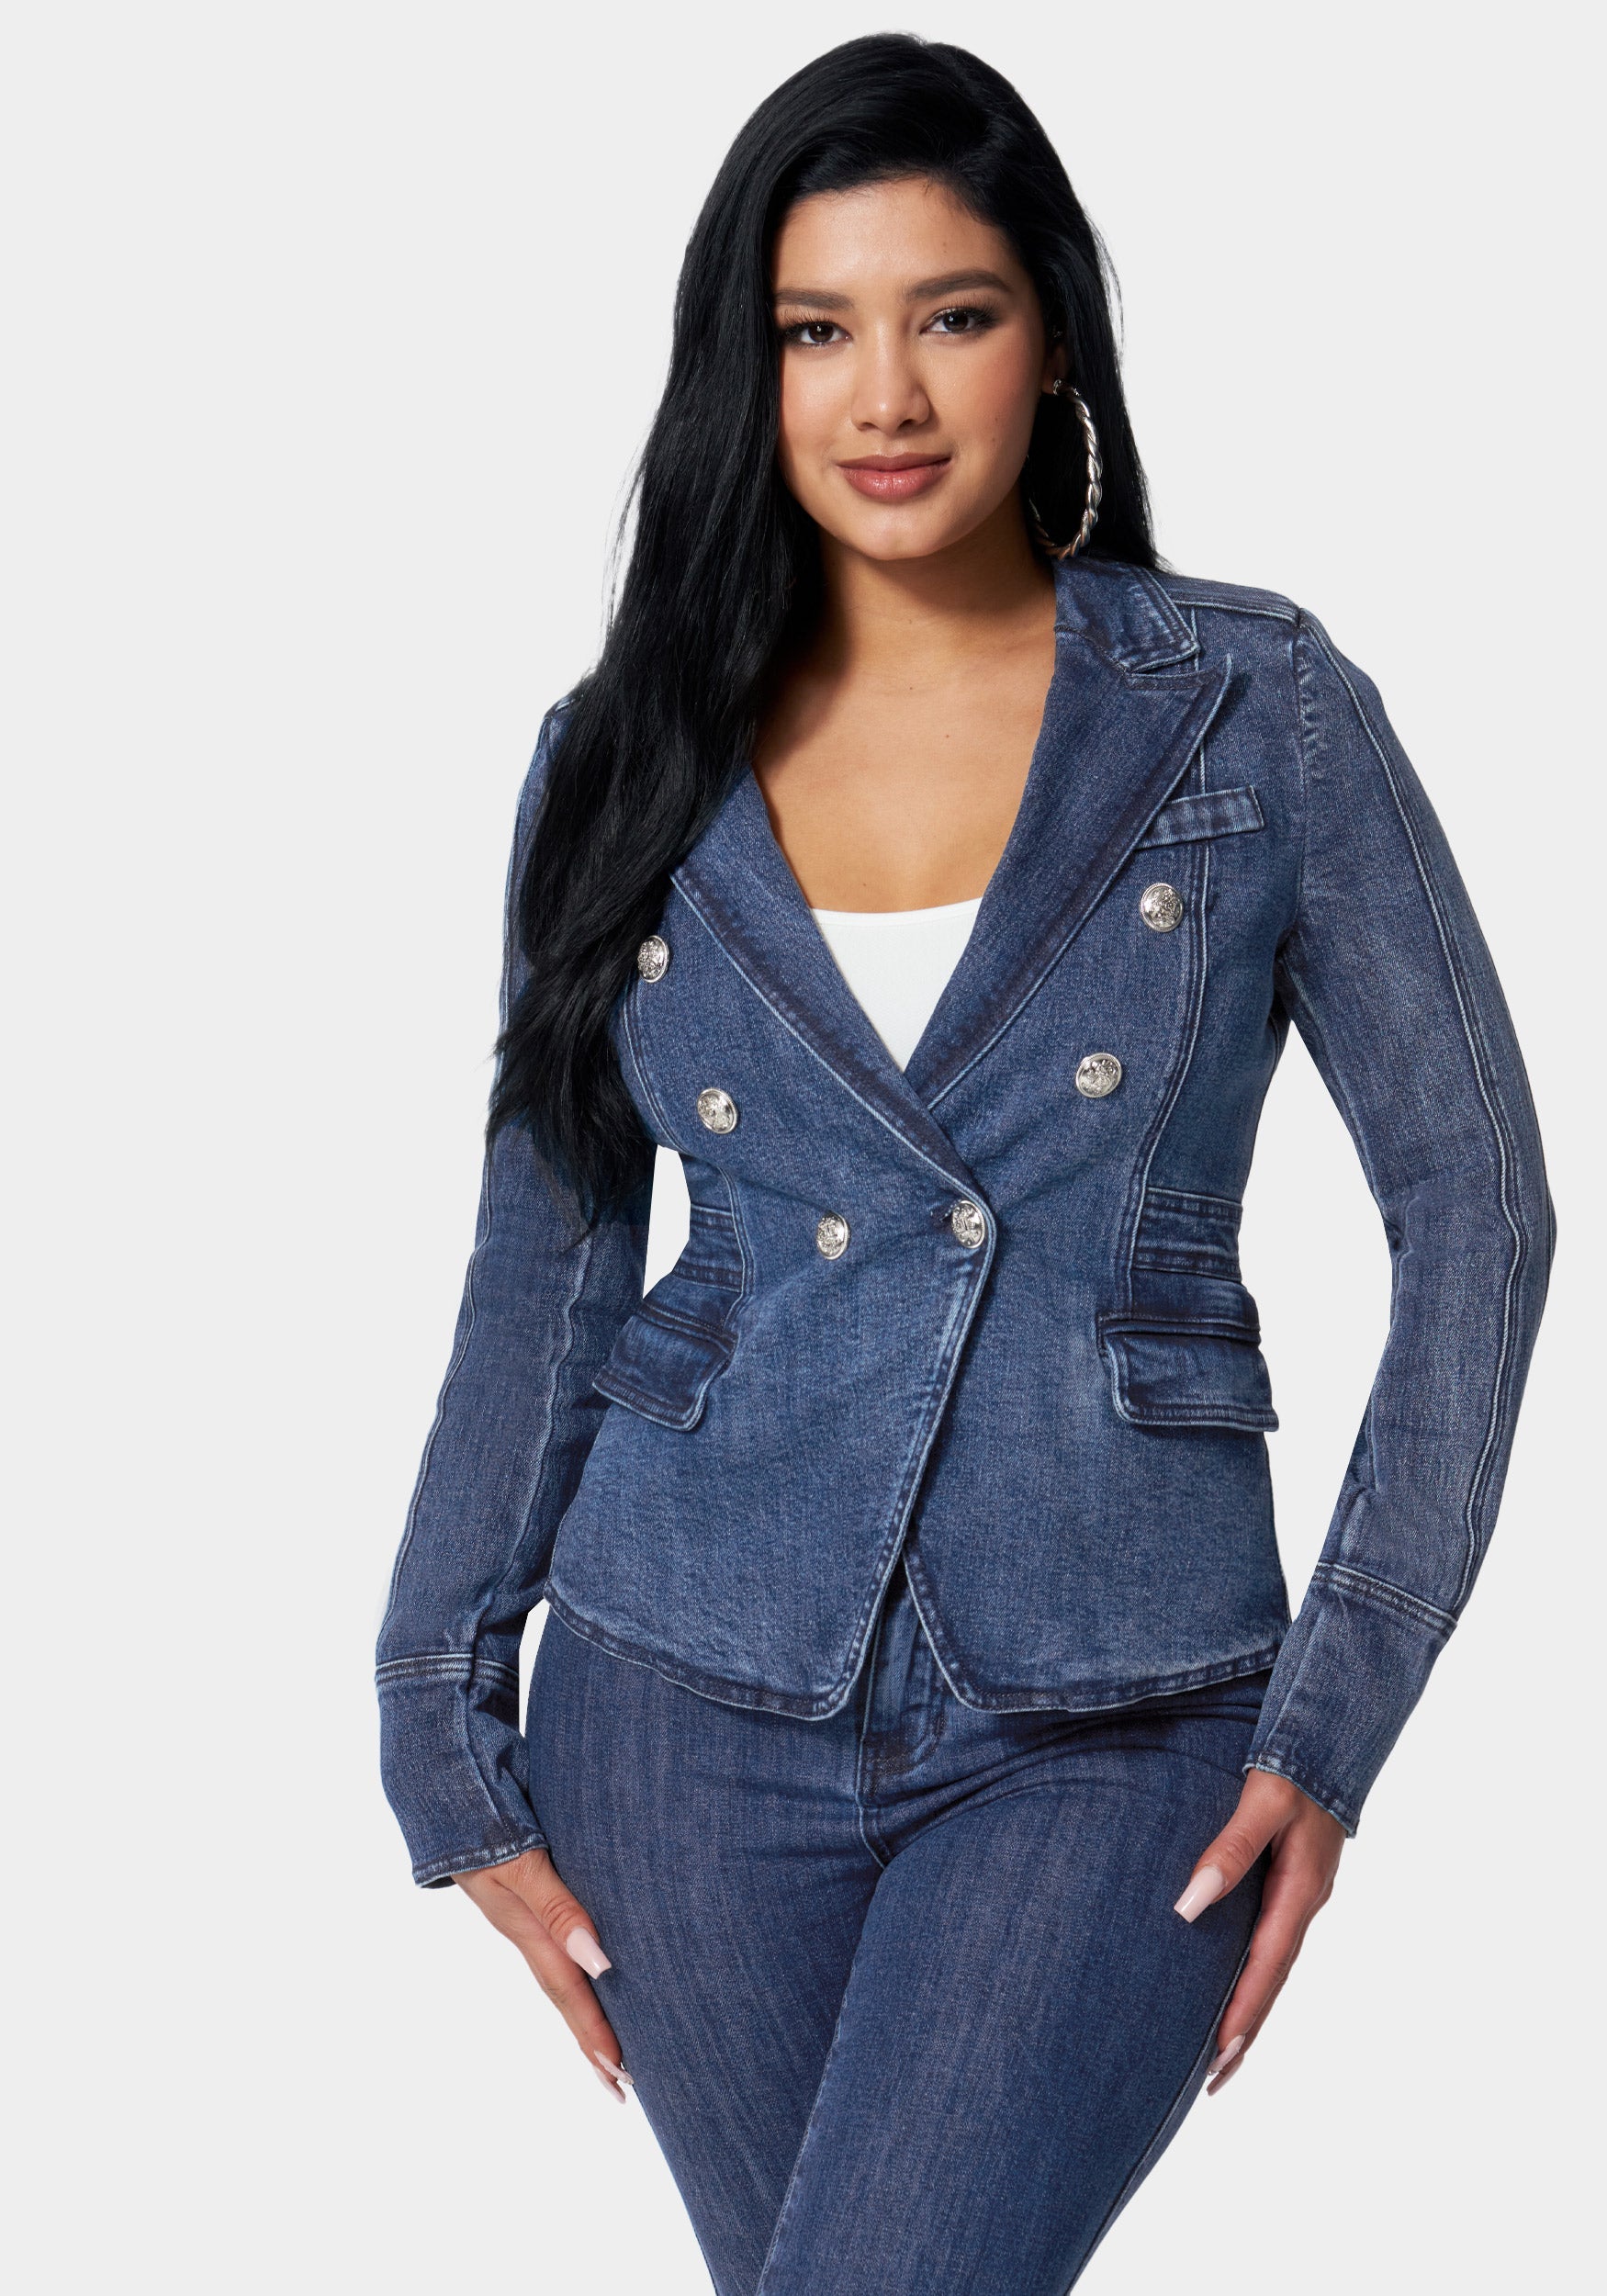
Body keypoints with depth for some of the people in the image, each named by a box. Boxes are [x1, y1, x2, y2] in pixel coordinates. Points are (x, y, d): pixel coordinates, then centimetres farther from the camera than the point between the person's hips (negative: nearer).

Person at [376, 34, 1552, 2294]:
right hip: (691, 1704, 3)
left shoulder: (1257, 712, -3)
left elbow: (1474, 1202, -2)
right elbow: (544, 1266, 9)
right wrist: (448, 1737, 5)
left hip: (1108, 1742, -3)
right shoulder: (631, 756, 4)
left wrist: (1335, 1722, -8)